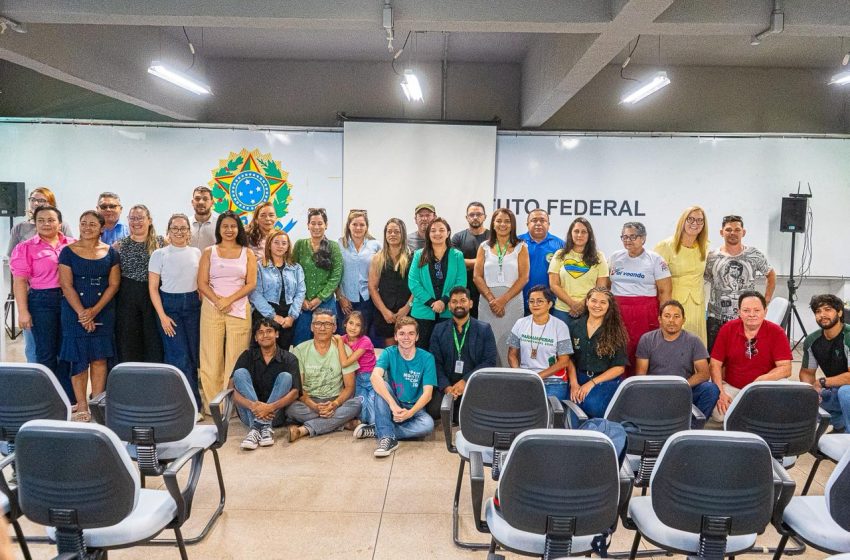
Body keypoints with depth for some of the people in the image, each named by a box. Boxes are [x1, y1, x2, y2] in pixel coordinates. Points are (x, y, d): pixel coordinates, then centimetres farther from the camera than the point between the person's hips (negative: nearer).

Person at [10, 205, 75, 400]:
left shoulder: (73, 245, 7)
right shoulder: (26, 248, 1)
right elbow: (19, 282, -2)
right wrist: (23, 311, -8)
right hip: (41, 301, -2)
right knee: (46, 352, 4)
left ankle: (69, 398, 19)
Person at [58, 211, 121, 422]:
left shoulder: (110, 253, 4)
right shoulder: (68, 252, 0)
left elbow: (114, 284, 0)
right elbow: (66, 285, -5)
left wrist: (95, 310, -10)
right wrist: (82, 313, -13)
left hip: (103, 312, 1)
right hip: (75, 312, -1)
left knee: (99, 358, 4)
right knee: (79, 359, 2)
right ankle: (82, 406, 9)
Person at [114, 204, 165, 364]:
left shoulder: (161, 242, 4)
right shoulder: (119, 246, 6)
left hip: (153, 297, -1)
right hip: (127, 299, 1)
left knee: (154, 341, 2)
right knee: (128, 343, 5)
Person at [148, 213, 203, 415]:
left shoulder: (196, 253, 8)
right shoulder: (159, 254, -2)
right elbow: (153, 288, -3)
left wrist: (203, 307, 5)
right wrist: (162, 316, -10)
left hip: (193, 305, 4)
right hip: (169, 305, -4)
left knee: (193, 355, 4)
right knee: (180, 357, -7)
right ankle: (193, 404, 2)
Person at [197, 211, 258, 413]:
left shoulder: (247, 253, 9)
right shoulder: (209, 252, 10)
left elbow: (251, 284, 1)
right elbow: (202, 283, 3)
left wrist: (229, 300, -10)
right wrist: (218, 301, -12)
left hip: (239, 309, 0)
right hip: (211, 308, 0)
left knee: (236, 358, -1)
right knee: (212, 357, 0)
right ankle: (213, 403, 7)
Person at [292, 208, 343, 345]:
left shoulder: (333, 247, 2)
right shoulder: (300, 245, 4)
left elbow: (336, 276, -3)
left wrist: (320, 298, -9)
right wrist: (301, 298, -7)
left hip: (326, 302, -1)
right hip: (302, 303, 1)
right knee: (300, 341, 3)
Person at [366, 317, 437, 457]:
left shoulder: (426, 358, -7)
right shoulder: (389, 353, -8)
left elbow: (427, 393, -12)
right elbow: (375, 377, -27)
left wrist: (410, 413, -29)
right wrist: (393, 405, -40)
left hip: (414, 408, 0)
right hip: (391, 406, 0)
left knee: (428, 424, -32)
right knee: (381, 386, -29)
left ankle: (378, 431, -22)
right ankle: (388, 437, -34)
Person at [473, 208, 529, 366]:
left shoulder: (520, 247, 6)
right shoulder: (484, 247, 11)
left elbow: (523, 277, -2)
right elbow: (477, 277, 3)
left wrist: (503, 299, -12)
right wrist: (491, 299, -11)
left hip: (512, 301, -1)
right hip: (487, 302, 1)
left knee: (509, 344, -4)